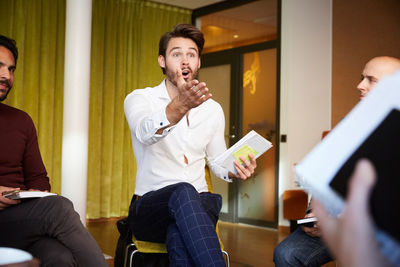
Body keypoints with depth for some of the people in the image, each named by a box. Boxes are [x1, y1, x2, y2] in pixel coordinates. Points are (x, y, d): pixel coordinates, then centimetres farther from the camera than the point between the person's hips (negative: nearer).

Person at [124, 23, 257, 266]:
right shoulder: (139, 99, -1)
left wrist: (235, 170, -7)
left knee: (179, 236, -35)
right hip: (150, 207, -2)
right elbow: (146, 133, -26)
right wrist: (181, 105, -47)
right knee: (183, 192, -38)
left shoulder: (212, 109, 11)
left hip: (196, 205, 2)